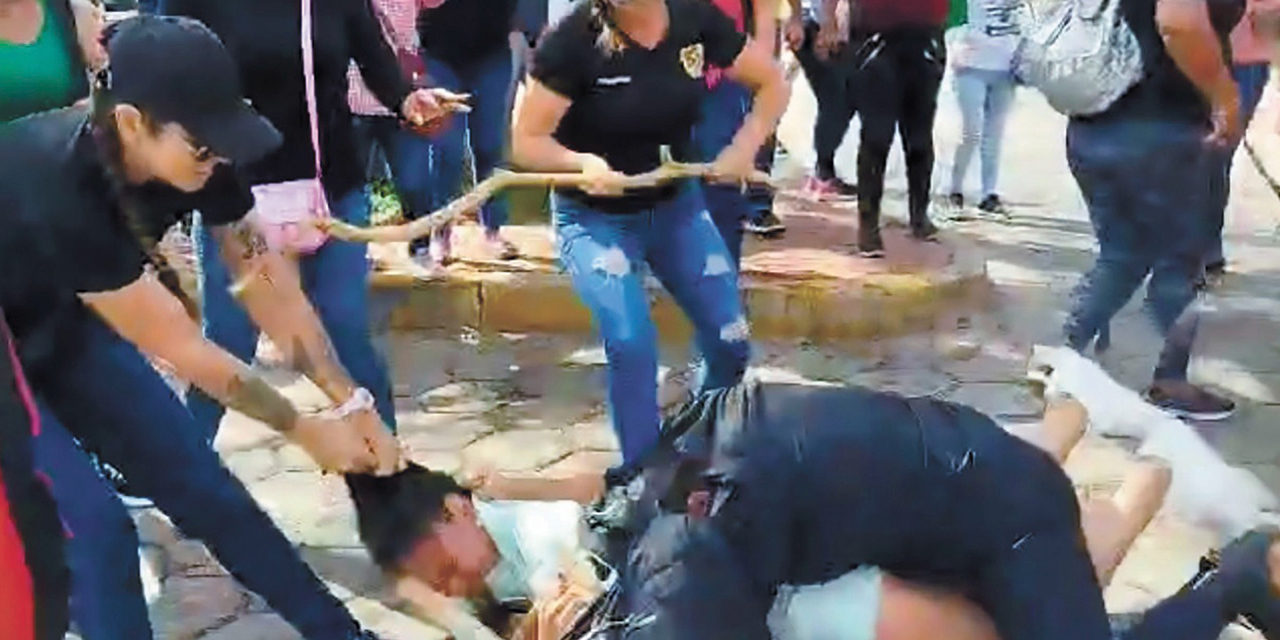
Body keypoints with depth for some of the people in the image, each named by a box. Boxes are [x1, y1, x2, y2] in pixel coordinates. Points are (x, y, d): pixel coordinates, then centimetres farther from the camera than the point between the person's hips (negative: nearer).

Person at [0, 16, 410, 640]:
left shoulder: (192, 157, -21)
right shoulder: (60, 187, -40)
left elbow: (270, 282, -13)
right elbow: (179, 349, -32)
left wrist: (352, 406, -18)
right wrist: (303, 428, -22)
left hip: (61, 322, 6)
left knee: (202, 484, 3)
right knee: (94, 525, -15)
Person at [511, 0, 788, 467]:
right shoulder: (572, 39, -23)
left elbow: (772, 84, 0)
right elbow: (526, 143, -18)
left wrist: (745, 147, -17)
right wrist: (582, 163, -37)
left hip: (677, 205, 4)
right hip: (593, 217, -4)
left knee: (730, 341, 2)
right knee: (631, 343, -23)